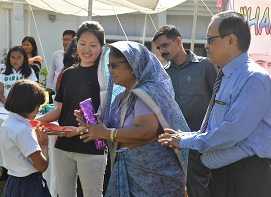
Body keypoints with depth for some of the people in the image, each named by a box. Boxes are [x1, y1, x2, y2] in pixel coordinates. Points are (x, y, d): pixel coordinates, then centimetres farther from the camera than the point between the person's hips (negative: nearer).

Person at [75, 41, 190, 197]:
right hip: (127, 171, 8)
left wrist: (107, 133, -17)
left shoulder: (148, 91, -12)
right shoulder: (122, 98, 14)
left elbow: (145, 132, -24)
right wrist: (91, 125, 0)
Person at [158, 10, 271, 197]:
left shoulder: (254, 79, -17)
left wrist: (187, 141, -12)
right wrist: (186, 137, 1)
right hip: (219, 175, 9)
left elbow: (231, 132, -24)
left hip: (246, 180, -9)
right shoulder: (226, 78, 13)